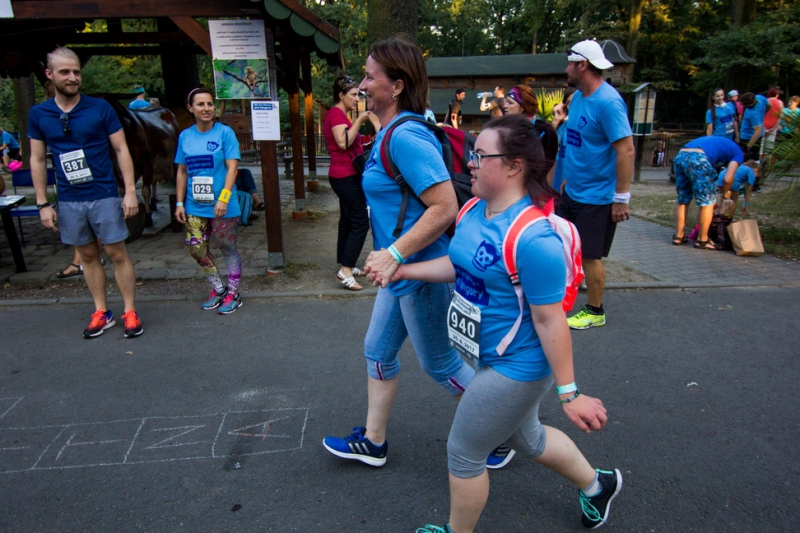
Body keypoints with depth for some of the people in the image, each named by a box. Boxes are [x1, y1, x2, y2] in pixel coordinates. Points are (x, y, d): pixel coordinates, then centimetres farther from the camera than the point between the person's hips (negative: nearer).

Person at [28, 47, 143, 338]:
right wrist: (43, 204, 5)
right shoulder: (38, 114, 4)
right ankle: (101, 312, 23)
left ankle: (130, 312, 11)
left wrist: (130, 191, -8)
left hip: (105, 196, -3)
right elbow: (37, 159, 8)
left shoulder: (100, 108, -4)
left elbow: (121, 150, -2)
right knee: (88, 256, 12)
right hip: (69, 202, 3)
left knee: (117, 254, 1)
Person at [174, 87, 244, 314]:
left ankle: (233, 294, 23)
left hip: (222, 206, -4)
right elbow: (182, 172, 9)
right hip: (195, 206, 4)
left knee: (228, 249, 7)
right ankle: (218, 289, 28)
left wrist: (223, 198, -22)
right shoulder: (185, 136, 6)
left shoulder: (225, 132, -6)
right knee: (197, 249, 7)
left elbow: (232, 167, -12)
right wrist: (180, 203, 5)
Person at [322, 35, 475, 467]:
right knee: (378, 352, 18)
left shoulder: (406, 137, -22)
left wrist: (394, 255, -29)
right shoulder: (389, 133, 10)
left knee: (439, 364, 8)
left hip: (421, 272, -10)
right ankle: (373, 443, 36)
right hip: (403, 271, 10)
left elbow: (445, 207, -30)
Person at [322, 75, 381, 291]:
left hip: (346, 176, 11)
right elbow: (343, 142, -26)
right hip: (346, 176, -11)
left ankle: (345, 265, 20)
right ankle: (345, 270, -12)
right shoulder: (336, 114, -12)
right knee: (360, 223, -12)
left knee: (347, 221, 13)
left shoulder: (339, 114, 20)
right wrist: (359, 121, -22)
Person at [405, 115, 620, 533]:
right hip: (492, 356, 9)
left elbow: (549, 319, -27)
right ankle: (597, 485, 55)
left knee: (463, 453, 9)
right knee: (526, 438, 29)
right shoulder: (474, 211, -3)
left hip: (516, 366, -9)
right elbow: (459, 264, 12)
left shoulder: (533, 238, -30)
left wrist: (569, 392, -19)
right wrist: (402, 270, 6)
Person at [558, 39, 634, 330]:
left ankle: (595, 312, 21)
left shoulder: (607, 102, -20)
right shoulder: (578, 97, 8)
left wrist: (622, 198, -24)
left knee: (590, 255, 3)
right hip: (573, 192, 8)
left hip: (596, 196, -8)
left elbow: (626, 150, -23)